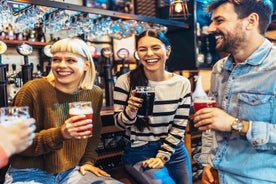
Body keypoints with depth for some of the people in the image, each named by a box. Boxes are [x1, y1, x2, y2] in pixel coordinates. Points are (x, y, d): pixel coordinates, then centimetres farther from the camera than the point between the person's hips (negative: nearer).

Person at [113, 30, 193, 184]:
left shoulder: (182, 83, -4)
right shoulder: (125, 82, -11)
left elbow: (179, 126, -2)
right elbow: (120, 125, -6)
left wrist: (162, 156, -9)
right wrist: (130, 110, -27)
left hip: (174, 151, 3)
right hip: (139, 152, -3)